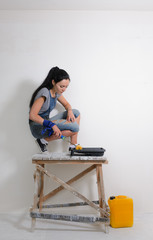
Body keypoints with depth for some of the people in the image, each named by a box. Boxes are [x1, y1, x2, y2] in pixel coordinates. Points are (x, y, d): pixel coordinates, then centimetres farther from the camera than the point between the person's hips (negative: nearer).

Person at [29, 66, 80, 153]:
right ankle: (44, 140, -9)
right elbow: (32, 115, -27)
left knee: (76, 113, 1)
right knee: (74, 127, -22)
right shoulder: (45, 93, -22)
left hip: (46, 122, 9)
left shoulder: (56, 92, 3)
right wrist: (51, 125, -31)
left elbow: (66, 104, 20)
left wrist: (70, 111, -5)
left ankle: (73, 147, 2)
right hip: (38, 127, -9)